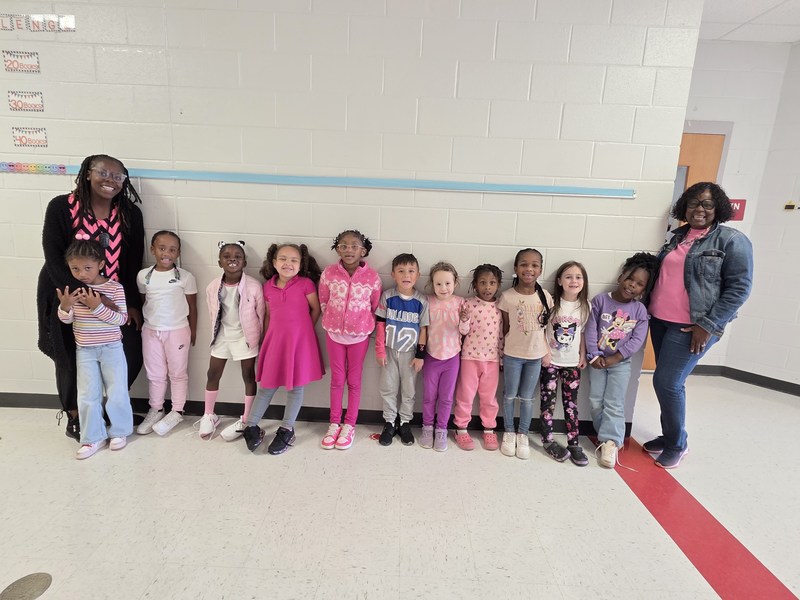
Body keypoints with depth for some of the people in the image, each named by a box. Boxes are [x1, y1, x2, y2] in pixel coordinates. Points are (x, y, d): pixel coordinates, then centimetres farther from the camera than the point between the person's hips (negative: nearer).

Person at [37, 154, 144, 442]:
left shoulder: (130, 213, -3)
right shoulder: (61, 207, -10)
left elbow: (134, 262, -1)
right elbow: (54, 260, -15)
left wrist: (133, 304, -3)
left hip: (115, 299, 2)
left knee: (131, 356, 0)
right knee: (73, 361, 11)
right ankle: (74, 418, 35)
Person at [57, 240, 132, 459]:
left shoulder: (115, 288, -12)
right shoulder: (72, 288, -2)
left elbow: (122, 319, -16)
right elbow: (67, 320, 2)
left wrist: (97, 307, -27)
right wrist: (65, 306, -19)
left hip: (111, 348, -3)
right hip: (84, 351, 3)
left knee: (117, 393, 7)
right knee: (87, 396, 8)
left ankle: (119, 431, 25)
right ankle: (93, 438, 21)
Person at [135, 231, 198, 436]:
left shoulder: (185, 277, -9)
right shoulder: (143, 276, -1)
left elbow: (192, 306, -2)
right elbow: (142, 302, 9)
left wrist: (193, 331, 1)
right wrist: (142, 325, 10)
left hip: (177, 331, -3)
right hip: (150, 331, 3)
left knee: (177, 373, 9)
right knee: (154, 374, 15)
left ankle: (177, 412, 22)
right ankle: (156, 410, 31)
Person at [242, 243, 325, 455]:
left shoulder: (306, 284, -8)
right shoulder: (268, 286, 4)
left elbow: (316, 309, 1)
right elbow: (268, 315, 13)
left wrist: (303, 329, 6)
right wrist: (266, 339, 13)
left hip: (299, 341, -3)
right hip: (275, 340, 3)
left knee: (296, 387, 8)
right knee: (267, 385, 11)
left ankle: (287, 430, 22)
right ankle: (252, 426, 25)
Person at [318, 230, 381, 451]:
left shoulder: (372, 276, -13)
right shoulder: (329, 273, -9)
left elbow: (376, 307, -2)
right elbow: (323, 301, 4)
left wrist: (365, 327, 5)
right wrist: (333, 321, 8)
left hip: (359, 335, -1)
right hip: (334, 333, 1)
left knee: (354, 380, 11)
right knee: (337, 379, 12)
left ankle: (349, 426, 24)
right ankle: (334, 424, 26)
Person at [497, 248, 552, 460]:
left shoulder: (546, 296, -5)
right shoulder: (507, 297, -11)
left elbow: (547, 325, 4)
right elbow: (505, 328, -3)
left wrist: (547, 352, 3)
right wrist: (499, 354, 1)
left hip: (536, 355, 2)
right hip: (512, 355, -2)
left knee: (527, 398, 14)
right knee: (510, 395, 13)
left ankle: (523, 435, 30)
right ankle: (509, 433, 30)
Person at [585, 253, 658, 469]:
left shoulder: (640, 310, -5)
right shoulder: (600, 300, -7)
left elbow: (637, 340, -10)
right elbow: (591, 329, -8)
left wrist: (615, 358, -16)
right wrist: (594, 356, -13)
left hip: (621, 363, -1)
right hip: (598, 360, 1)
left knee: (614, 404, -3)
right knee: (596, 401, 5)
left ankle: (609, 443, 2)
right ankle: (608, 437, 21)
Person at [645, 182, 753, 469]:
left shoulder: (732, 240, -7)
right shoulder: (677, 236, 12)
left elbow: (739, 287, -10)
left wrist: (708, 326, -16)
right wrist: (651, 306, 11)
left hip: (692, 327, -6)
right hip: (660, 321, 6)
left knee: (667, 383, -6)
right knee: (669, 382, 13)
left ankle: (677, 444, 15)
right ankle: (669, 436, 29)